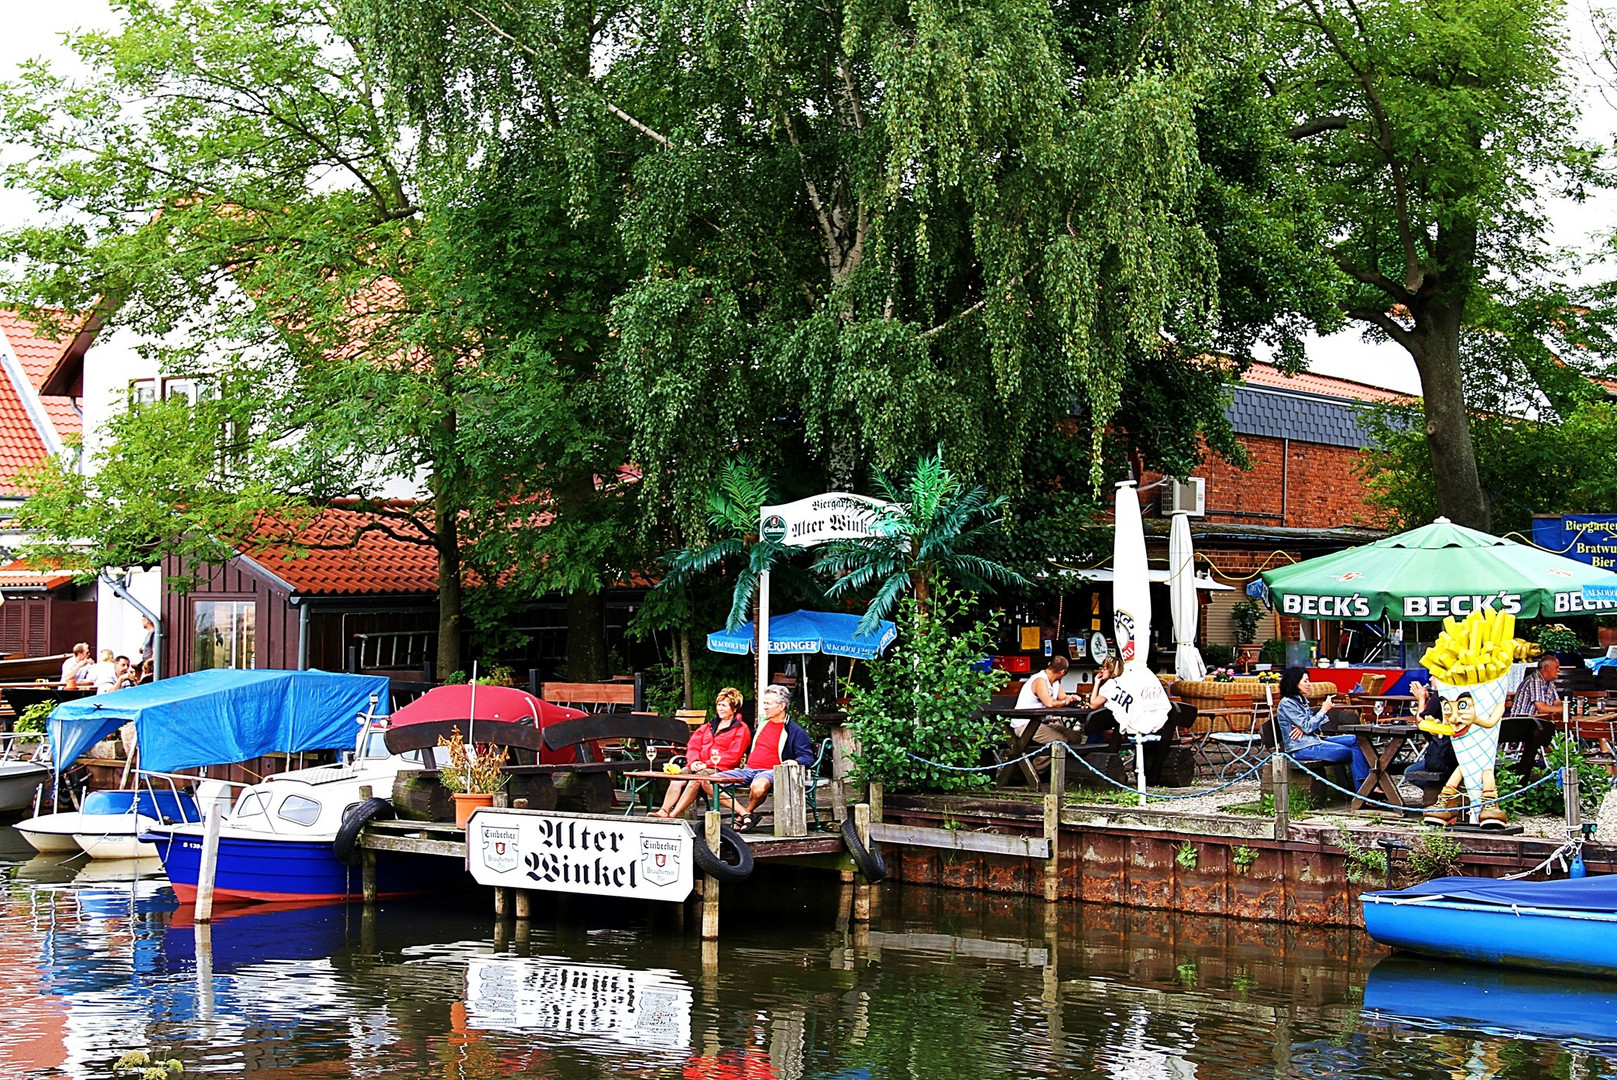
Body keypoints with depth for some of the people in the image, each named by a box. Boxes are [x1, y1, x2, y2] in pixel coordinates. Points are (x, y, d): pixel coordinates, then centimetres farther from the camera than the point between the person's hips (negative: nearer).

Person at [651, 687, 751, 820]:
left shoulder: (741, 729, 5)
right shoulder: (709, 726, 26)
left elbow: (733, 756, -7)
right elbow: (693, 745, 19)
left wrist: (706, 764, -14)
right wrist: (694, 761, -4)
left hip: (720, 769, -6)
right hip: (699, 766, 6)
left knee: (696, 779, -34)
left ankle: (672, 815, -38)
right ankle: (664, 810, -35)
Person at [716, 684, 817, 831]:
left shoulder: (795, 731, 1)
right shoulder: (763, 724, 22)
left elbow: (808, 757, -7)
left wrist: (795, 762, -26)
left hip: (770, 771, -7)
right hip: (748, 769, 7)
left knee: (758, 785, -44)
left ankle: (748, 812, -11)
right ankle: (743, 813, -19)